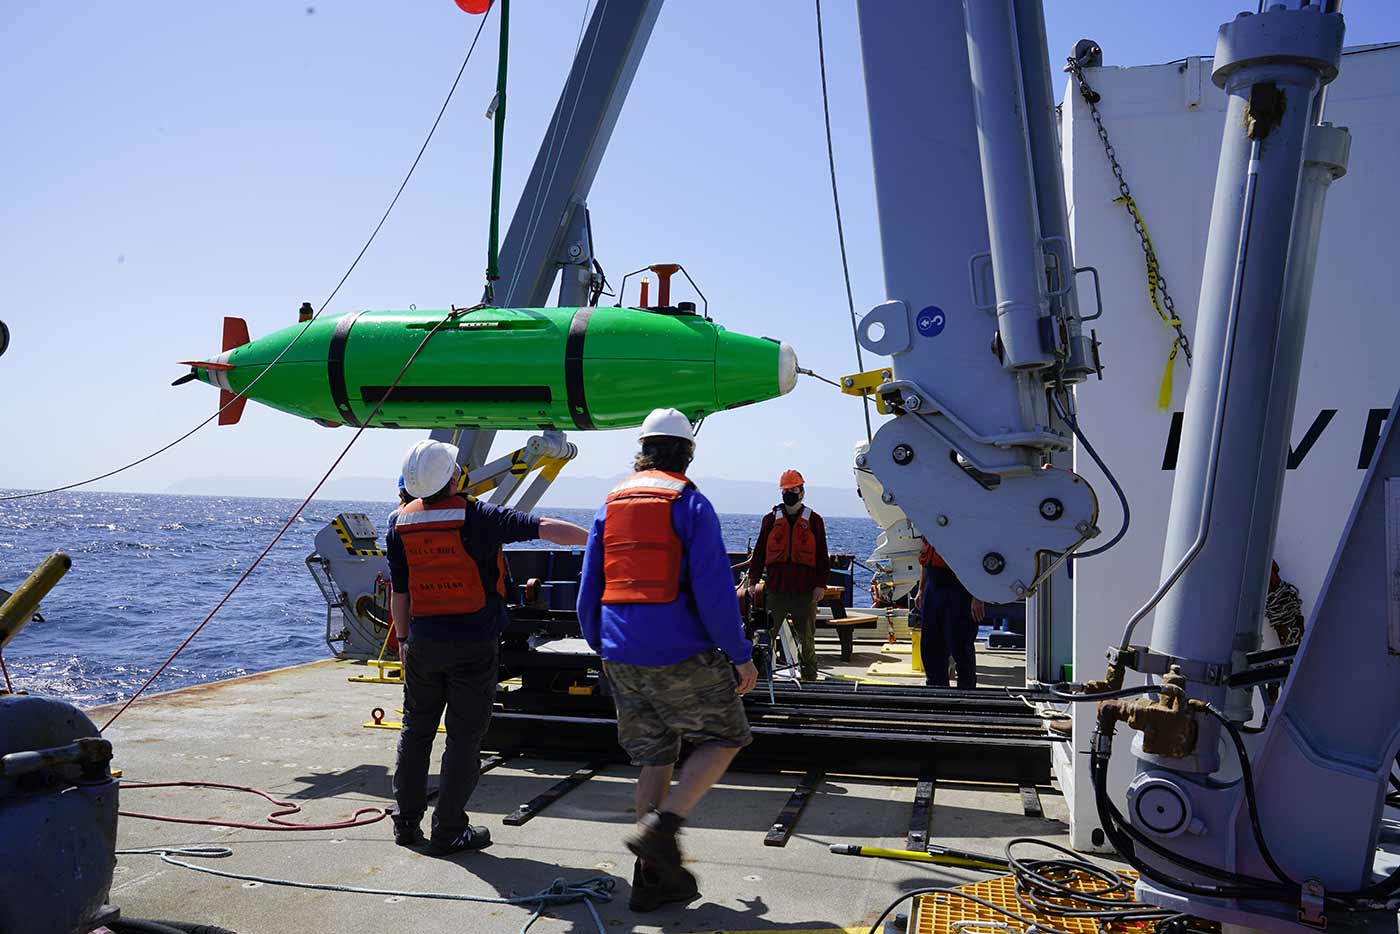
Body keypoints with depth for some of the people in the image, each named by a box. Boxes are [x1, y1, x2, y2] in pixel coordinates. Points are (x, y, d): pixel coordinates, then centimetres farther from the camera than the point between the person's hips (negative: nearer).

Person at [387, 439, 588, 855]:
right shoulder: (477, 517, -15)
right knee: (464, 736, 5)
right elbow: (546, 528, -15)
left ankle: (406, 823, 27)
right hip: (473, 646, -5)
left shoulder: (400, 523, 1)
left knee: (415, 730, 18)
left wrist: (403, 638, 18)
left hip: (423, 644, 5)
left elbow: (399, 592, 7)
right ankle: (448, 831, 11)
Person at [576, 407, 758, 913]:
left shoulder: (610, 504, 12)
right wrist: (740, 655, -6)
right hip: (680, 653, -6)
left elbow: (588, 587, 14)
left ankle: (653, 875, 18)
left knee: (655, 756, 15)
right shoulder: (689, 502, -7)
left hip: (621, 656, 6)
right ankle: (661, 825, -5)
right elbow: (713, 588, -13)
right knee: (726, 736, 11)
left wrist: (603, 648, 24)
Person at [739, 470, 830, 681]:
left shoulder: (814, 521, 5)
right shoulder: (771, 520, 8)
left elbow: (822, 556, 5)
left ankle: (809, 677, 21)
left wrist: (821, 585, -2)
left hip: (805, 591, -1)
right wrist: (752, 580, 3)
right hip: (775, 589, 1)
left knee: (806, 638, 9)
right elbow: (759, 552, 10)